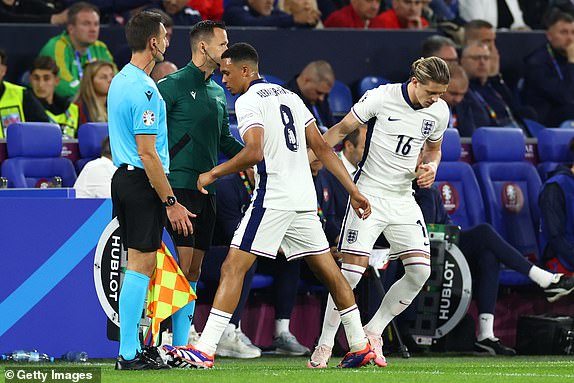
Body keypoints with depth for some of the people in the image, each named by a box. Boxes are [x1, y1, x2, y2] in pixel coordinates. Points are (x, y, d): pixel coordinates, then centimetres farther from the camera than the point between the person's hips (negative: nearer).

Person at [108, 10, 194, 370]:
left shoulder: (120, 81, 14)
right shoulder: (144, 90, -17)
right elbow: (147, 154, -20)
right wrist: (171, 202, -17)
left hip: (123, 176, 10)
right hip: (142, 182, -10)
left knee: (139, 265, 12)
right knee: (141, 265, -8)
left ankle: (133, 348, 12)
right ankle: (129, 354, -8)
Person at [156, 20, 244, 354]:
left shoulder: (218, 93, 17)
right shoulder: (173, 85, -7)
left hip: (206, 188, 8)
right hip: (180, 185, -8)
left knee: (195, 267, 8)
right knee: (182, 262, -14)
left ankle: (183, 342, 11)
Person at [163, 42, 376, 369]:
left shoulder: (248, 101, -6)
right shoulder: (289, 96, 18)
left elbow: (255, 152, -21)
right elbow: (322, 148, 16)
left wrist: (213, 174, -10)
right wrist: (354, 191, 16)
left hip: (273, 198, -8)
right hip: (304, 198, 8)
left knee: (233, 268, -8)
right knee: (329, 270, 15)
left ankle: (205, 351, -15)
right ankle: (361, 347, 18)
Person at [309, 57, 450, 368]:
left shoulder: (439, 111, 1)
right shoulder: (381, 97, -14)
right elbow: (341, 129, -3)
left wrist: (430, 166, -1)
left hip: (404, 199, 5)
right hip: (369, 193, -5)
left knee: (420, 270, -8)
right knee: (353, 269, -12)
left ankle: (373, 332, 10)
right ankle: (324, 345, 0)